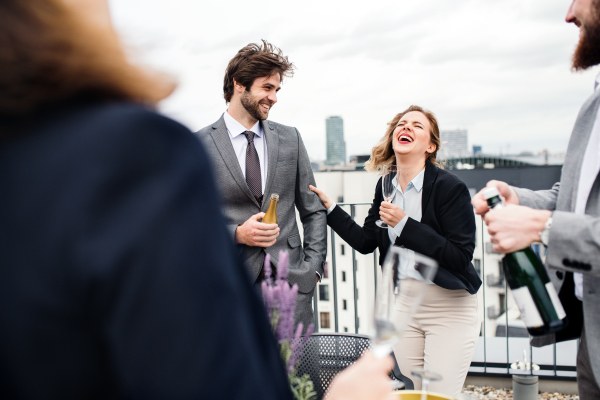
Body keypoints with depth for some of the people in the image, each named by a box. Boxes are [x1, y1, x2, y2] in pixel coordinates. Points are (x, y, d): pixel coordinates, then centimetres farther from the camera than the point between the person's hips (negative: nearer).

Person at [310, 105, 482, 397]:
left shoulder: (450, 187, -14)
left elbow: (460, 255, -19)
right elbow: (366, 242, 11)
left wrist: (405, 224, -22)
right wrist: (329, 207, 7)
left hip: (449, 308, -5)